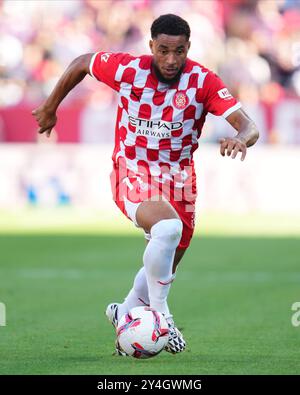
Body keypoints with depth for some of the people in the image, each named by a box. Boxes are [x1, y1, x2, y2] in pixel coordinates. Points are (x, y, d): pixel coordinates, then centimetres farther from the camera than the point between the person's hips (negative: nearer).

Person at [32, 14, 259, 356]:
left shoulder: (204, 81, -14)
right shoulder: (128, 69, -15)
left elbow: (248, 127, -23)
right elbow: (82, 63, 5)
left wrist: (241, 139, -47)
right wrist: (50, 107, 13)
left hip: (179, 180, 4)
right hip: (133, 175, -3)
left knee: (165, 269, 16)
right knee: (168, 227, -34)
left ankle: (125, 314, 46)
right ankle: (159, 313, -17)